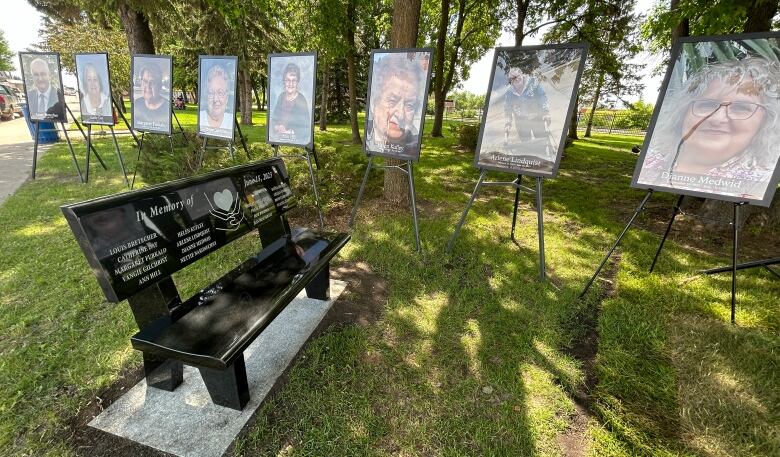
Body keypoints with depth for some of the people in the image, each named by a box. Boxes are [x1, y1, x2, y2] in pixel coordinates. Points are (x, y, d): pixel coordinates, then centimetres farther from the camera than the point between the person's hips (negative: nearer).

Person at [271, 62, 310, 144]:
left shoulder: (302, 101, -10)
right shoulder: (281, 96, 6)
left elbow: (306, 129, -10)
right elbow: (274, 118, 14)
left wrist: (289, 132, -14)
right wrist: (277, 128, -4)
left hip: (297, 140, -5)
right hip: (279, 137, 5)